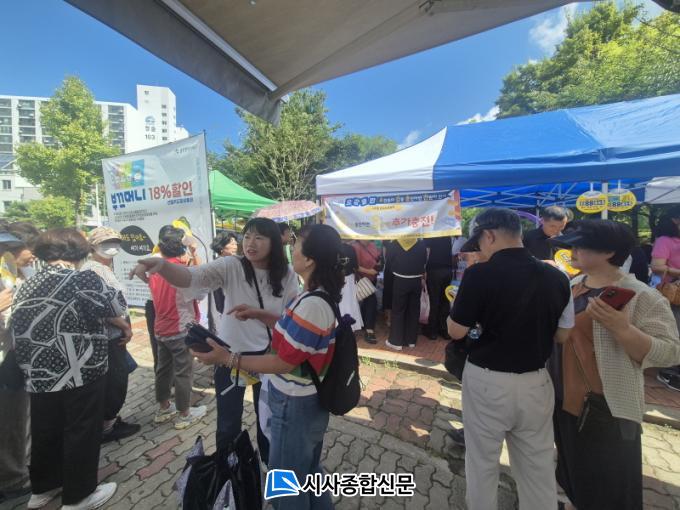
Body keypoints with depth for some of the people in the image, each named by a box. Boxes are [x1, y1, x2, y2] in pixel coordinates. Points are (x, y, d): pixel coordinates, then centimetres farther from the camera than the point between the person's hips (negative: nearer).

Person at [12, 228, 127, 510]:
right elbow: (116, 308, -11)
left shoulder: (26, 288, 7)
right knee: (81, 434, 9)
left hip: (40, 378, 7)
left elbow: (18, 337, 14)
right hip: (81, 376, -7)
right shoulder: (84, 279, -16)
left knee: (45, 433, 22)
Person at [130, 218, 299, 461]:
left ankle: (270, 462, 53)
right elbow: (191, 277, -32)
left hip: (269, 356, 2)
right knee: (228, 421, 18)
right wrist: (161, 265, -50)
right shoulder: (231, 267, -17)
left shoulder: (287, 275, -12)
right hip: (231, 354, -1)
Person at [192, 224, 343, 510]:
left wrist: (227, 358, -19)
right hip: (311, 400, 9)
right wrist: (258, 315, 4)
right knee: (308, 472, 30)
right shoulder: (322, 296, -2)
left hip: (295, 406, -9)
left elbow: (282, 363, -26)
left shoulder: (311, 305, -33)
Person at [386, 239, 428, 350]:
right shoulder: (421, 244, -3)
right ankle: (411, 340, 21)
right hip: (416, 281, 2)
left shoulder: (395, 244, -6)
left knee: (398, 310, 5)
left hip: (400, 281, -2)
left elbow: (389, 261, 0)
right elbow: (424, 262, 4)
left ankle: (396, 341, 9)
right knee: (414, 310, 11)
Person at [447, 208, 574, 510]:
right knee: (538, 466, 22)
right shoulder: (556, 276, -3)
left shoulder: (480, 274, -20)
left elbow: (456, 331, -14)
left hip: (487, 381, -4)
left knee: (482, 461, 19)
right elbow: (563, 334, 7)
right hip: (536, 381, 5)